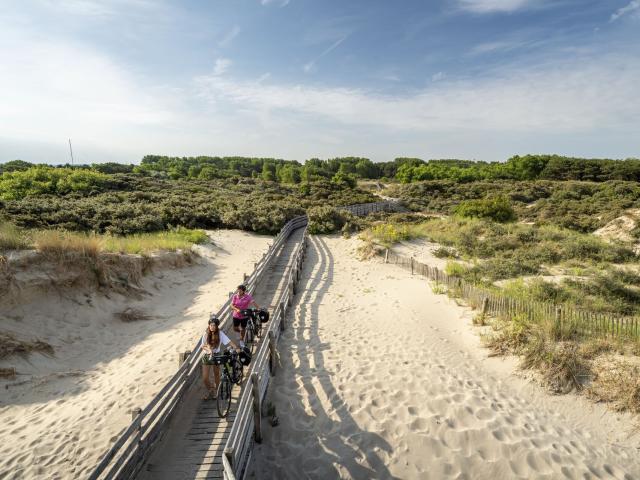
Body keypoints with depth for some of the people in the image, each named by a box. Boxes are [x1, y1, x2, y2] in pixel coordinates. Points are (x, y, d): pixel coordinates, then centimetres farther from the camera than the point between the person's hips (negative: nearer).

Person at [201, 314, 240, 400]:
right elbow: (203, 346, -5)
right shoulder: (206, 334, -9)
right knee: (205, 378, -1)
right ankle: (209, 391, 27)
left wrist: (237, 348, -31)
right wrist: (209, 349, -25)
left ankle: (215, 391, 39)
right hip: (207, 356, 1)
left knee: (216, 375, 15)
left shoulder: (220, 333, -13)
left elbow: (229, 341, -17)